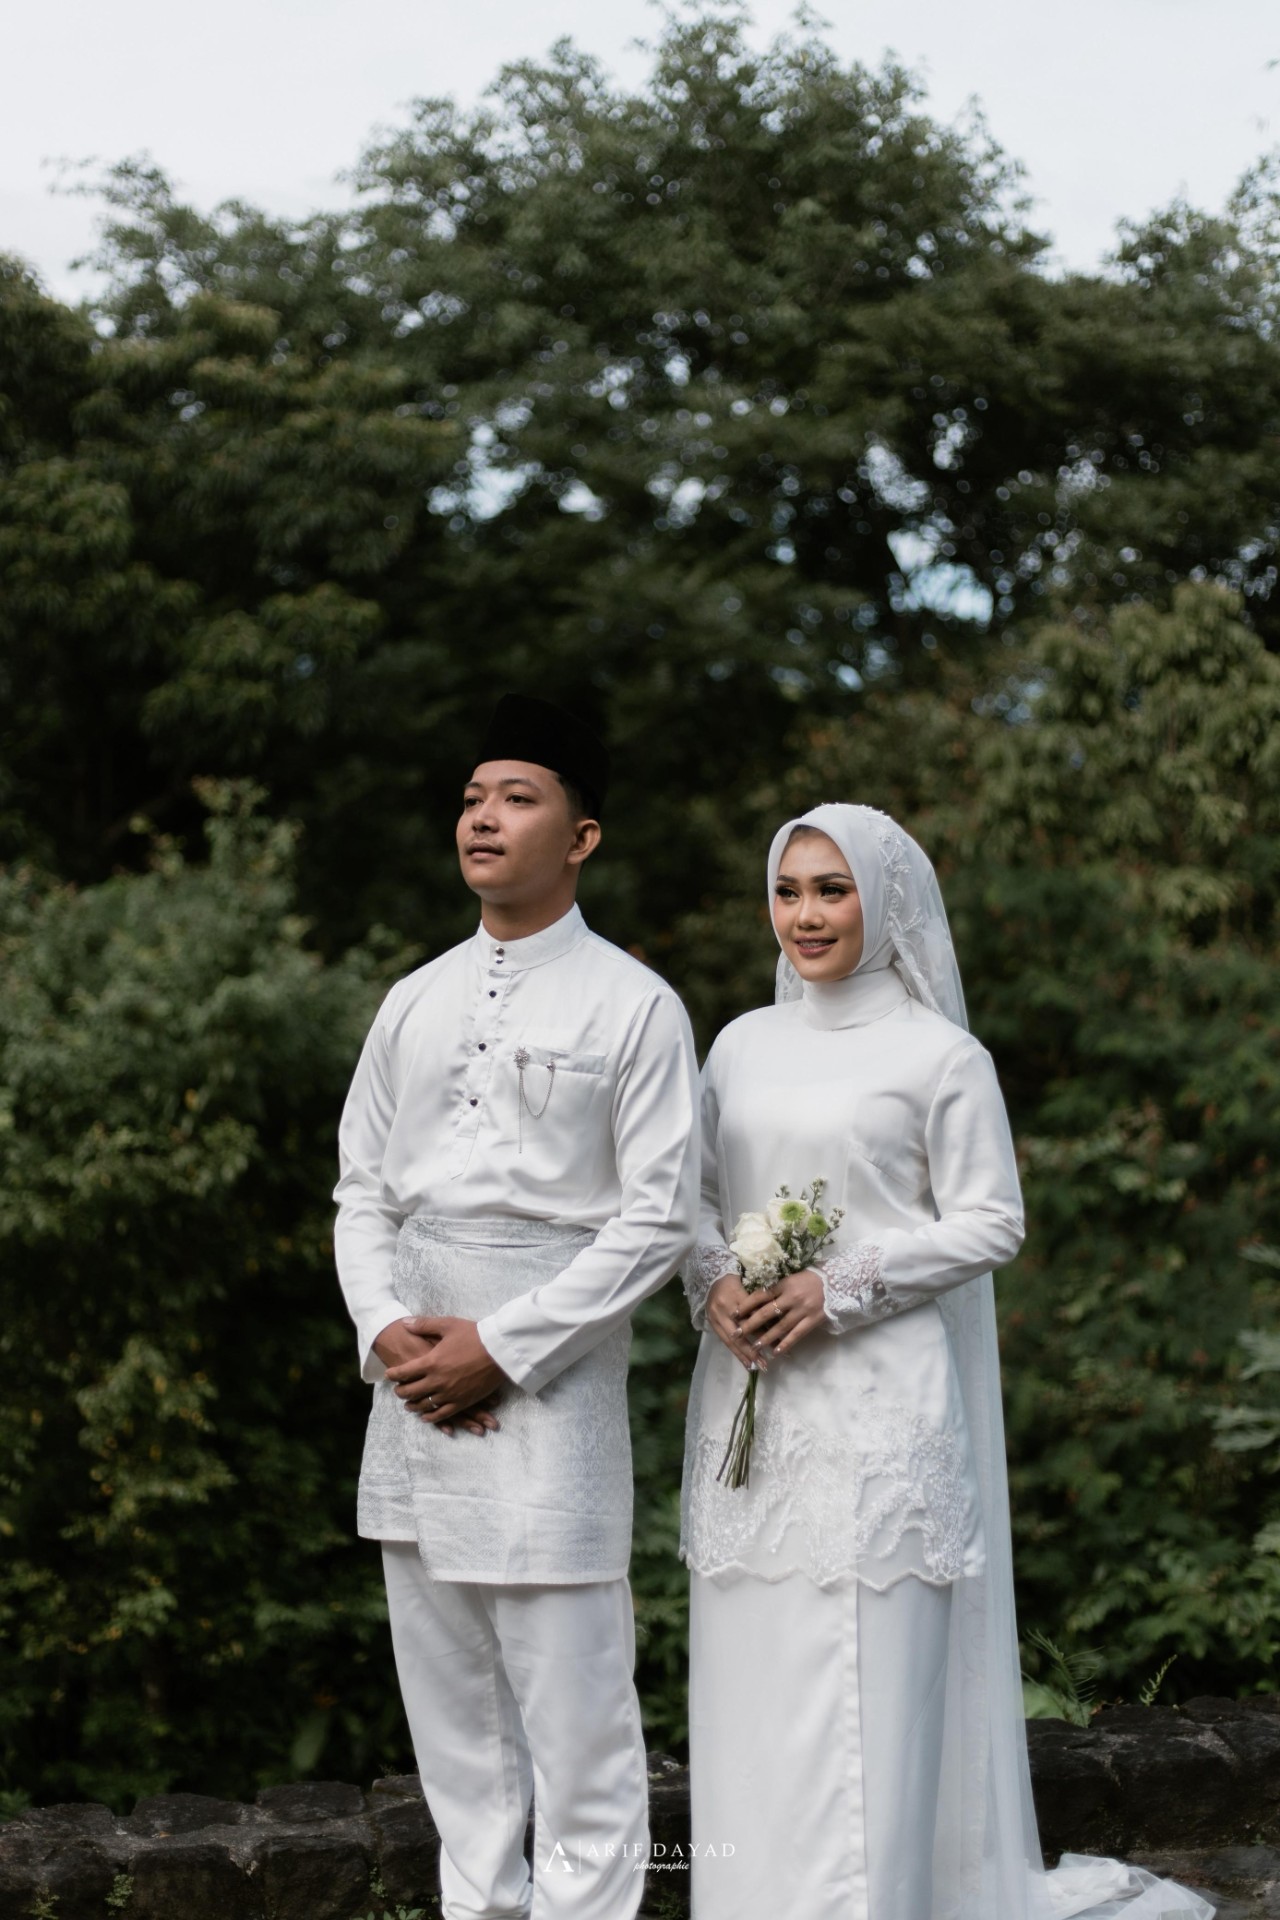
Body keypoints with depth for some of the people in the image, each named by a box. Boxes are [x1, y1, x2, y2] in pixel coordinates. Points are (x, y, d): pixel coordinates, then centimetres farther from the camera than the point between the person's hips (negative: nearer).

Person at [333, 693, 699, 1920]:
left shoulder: (632, 1008, -2)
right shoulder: (414, 1003, 14)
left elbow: (657, 1220, -7)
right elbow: (361, 1188, 15)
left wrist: (501, 1348, -12)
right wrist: (383, 1327, -4)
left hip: (547, 1394, -6)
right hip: (412, 1396, 6)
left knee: (574, 1710, -3)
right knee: (448, 1710, 13)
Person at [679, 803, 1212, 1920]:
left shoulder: (939, 1054, -2)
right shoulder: (742, 1044, 12)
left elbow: (990, 1222, -5)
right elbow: (699, 1198, 15)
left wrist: (841, 1288, -14)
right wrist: (714, 1283, -6)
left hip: (877, 1401, -5)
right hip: (748, 1398, 5)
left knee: (868, 1678, -5)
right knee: (753, 1667, 7)